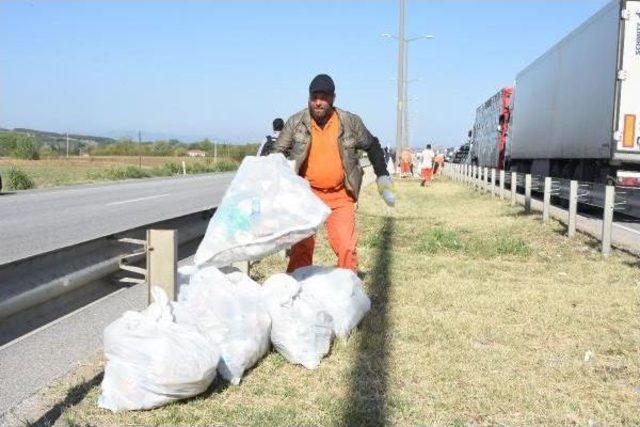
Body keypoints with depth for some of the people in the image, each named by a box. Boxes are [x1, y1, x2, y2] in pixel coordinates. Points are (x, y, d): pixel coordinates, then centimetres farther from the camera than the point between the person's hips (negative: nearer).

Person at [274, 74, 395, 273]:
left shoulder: (350, 122, -2)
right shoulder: (295, 122, -4)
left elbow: (372, 146, 12)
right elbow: (278, 153, 5)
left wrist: (383, 179, 9)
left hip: (340, 196, 0)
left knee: (346, 247, -1)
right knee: (301, 245, -1)